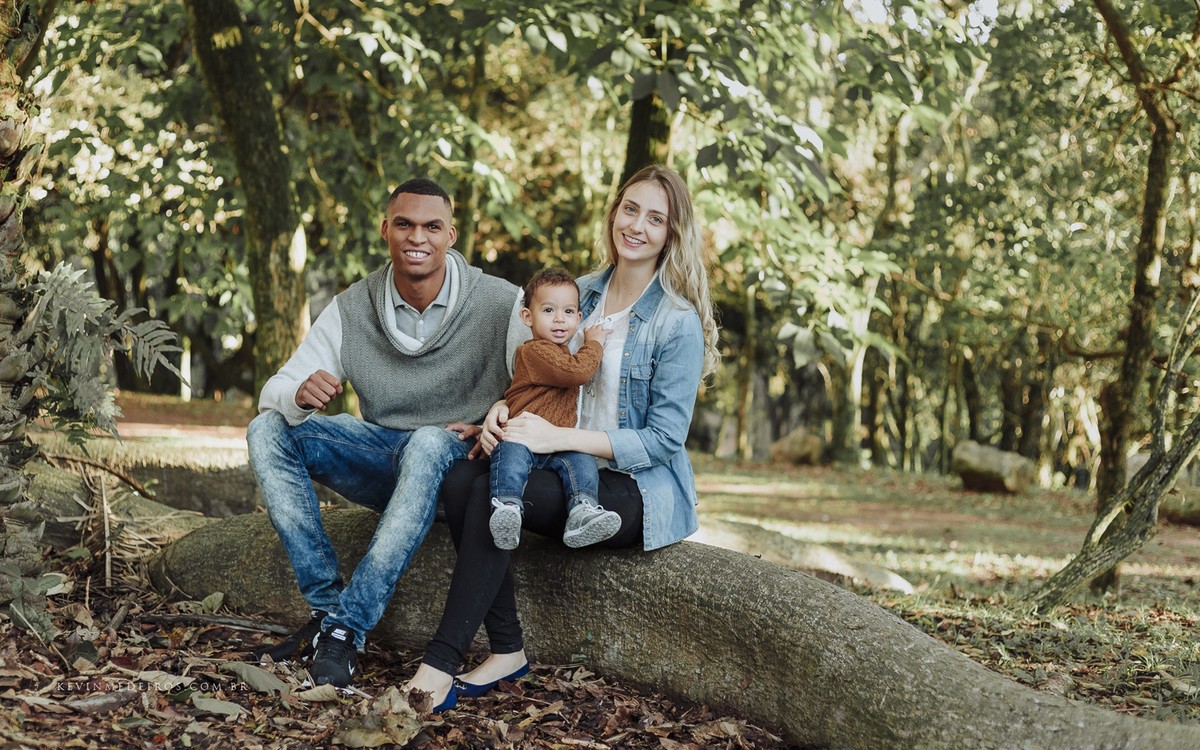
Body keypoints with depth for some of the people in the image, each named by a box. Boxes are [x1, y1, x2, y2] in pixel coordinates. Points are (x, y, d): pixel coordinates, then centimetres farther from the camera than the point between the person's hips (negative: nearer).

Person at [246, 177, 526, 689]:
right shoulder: (351, 310, -4)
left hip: (456, 461, -4)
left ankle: (348, 625, -35)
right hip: (382, 455, 4)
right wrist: (302, 396, -30)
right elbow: (275, 391, -5)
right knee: (268, 430, -15)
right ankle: (326, 603, -22)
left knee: (430, 441, -38)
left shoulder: (502, 305, -13)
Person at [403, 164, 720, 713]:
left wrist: (557, 438, -22)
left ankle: (440, 665, -25)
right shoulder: (583, 293, 9)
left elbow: (663, 439, -13)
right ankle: (507, 651, -17)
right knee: (460, 479, -20)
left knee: (492, 492, -28)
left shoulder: (678, 321, -11)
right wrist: (504, 410, -8)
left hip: (641, 489, -6)